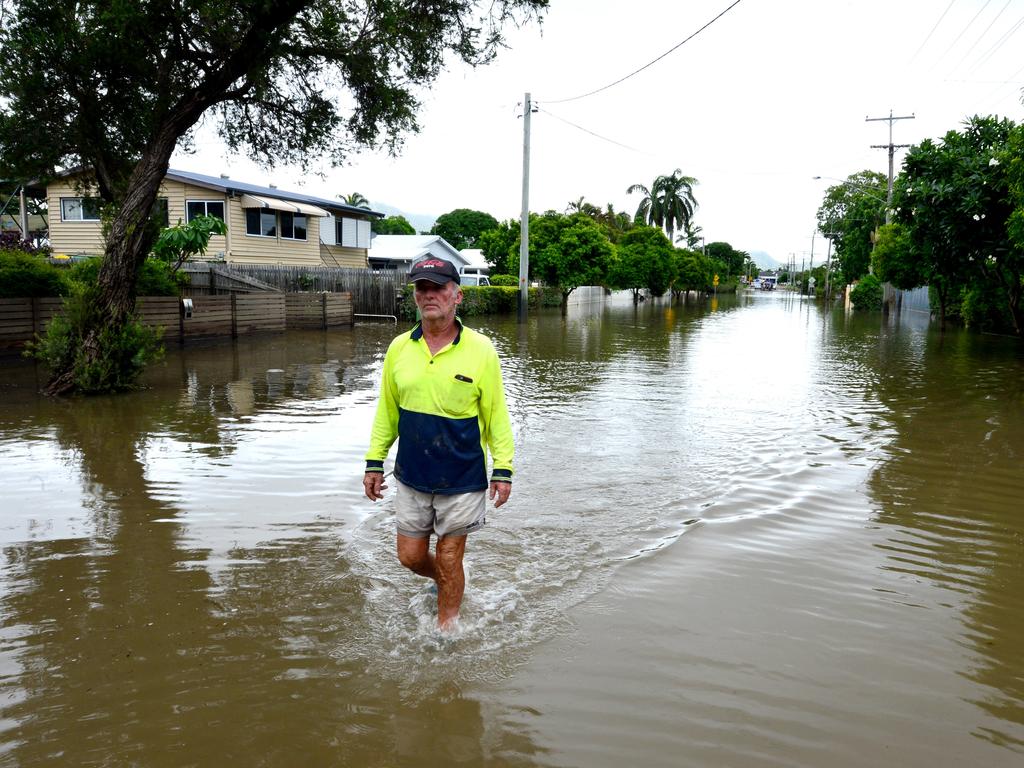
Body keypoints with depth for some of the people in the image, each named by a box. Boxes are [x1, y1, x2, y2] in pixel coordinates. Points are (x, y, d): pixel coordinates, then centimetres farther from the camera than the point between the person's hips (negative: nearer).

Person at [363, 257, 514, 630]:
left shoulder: (480, 349, -9)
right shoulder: (399, 348, 0)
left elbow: (496, 415, -4)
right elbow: (386, 412, 9)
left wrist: (503, 469, -7)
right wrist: (374, 462, 8)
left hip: (462, 478, -3)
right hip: (411, 476, 4)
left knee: (449, 560, 7)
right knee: (411, 556, 13)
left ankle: (446, 630, 31)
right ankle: (448, 583, 46)